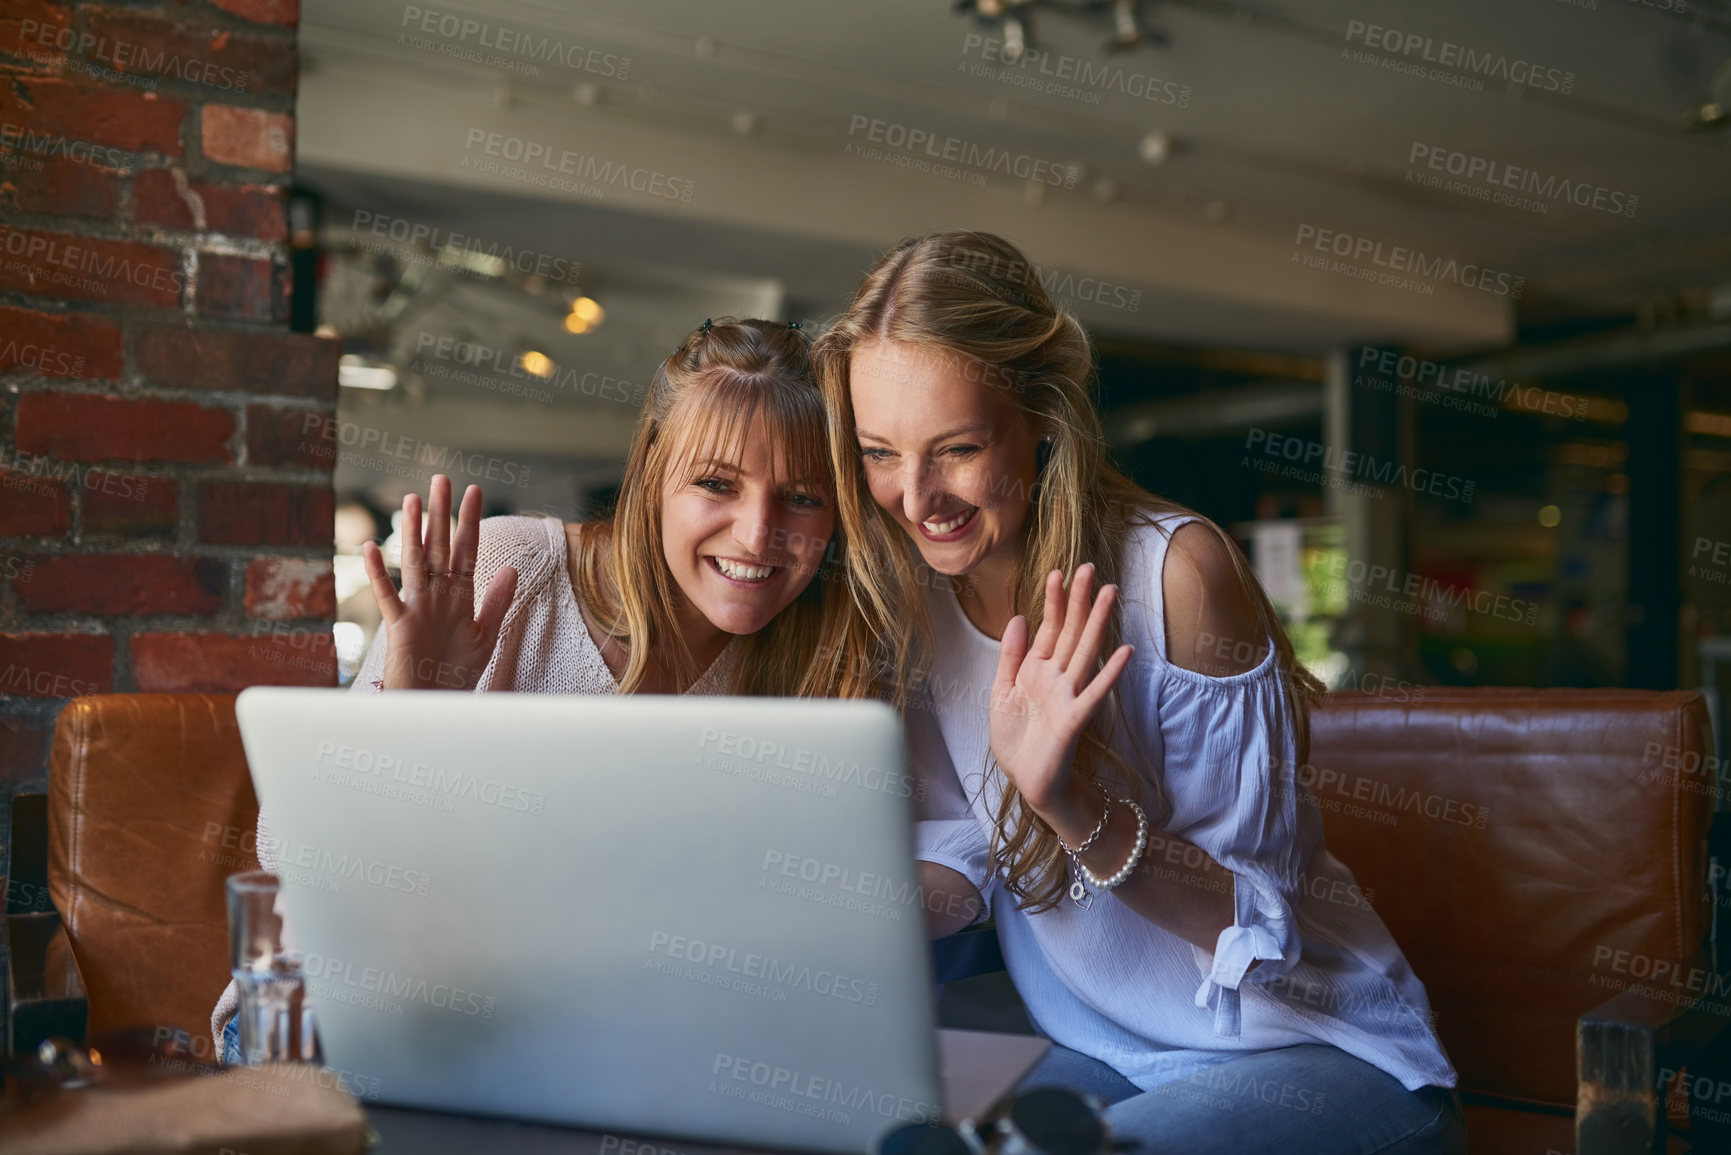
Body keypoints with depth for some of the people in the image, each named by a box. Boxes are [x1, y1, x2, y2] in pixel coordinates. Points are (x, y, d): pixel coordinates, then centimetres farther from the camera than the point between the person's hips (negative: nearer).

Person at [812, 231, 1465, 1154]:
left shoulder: (1175, 570, -22)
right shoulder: (902, 589, -4)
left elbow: (1253, 907, -18)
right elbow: (961, 852, 3)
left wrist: (1076, 809, -35)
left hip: (1312, 1047, -4)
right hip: (1091, 1052, 4)